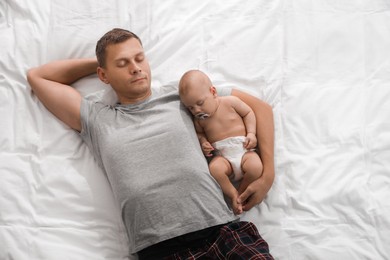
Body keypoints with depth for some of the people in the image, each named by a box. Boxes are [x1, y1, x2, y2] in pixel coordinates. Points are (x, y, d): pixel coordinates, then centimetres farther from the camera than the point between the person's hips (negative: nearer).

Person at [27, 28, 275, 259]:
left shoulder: (183, 98, 14)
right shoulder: (95, 119, 16)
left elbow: (260, 107, 17)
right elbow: (36, 76, 24)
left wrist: (267, 175, 8)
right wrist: (96, 61, 22)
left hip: (225, 230, 1)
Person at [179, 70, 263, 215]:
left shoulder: (230, 102, 1)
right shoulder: (198, 119, 8)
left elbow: (248, 113, 9)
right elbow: (199, 133, 23)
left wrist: (251, 133, -3)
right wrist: (203, 143, 0)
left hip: (244, 150, 0)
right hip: (222, 156, 1)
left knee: (256, 167, -32)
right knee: (214, 168, -35)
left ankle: (242, 191, 0)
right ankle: (233, 195, -10)